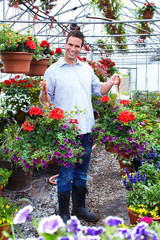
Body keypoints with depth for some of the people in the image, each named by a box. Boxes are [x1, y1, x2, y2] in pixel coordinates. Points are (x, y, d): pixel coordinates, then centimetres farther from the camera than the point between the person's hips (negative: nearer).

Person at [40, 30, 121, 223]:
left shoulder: (87, 69, 14)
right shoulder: (53, 70, -2)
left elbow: (98, 89, 20)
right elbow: (45, 101, -3)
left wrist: (111, 83, 2)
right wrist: (44, 91, -24)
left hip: (86, 129, 5)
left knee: (82, 173, 16)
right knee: (66, 174, 1)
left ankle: (79, 207, 31)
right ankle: (63, 213, 17)